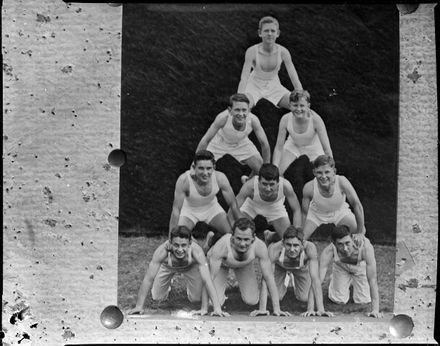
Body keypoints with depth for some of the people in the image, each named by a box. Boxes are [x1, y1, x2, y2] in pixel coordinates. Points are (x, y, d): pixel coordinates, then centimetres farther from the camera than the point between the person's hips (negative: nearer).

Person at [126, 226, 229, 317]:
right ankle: (167, 284, 36)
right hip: (167, 266, 0)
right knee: (157, 297, 3)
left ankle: (190, 286, 32)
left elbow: (207, 280, -44)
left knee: (196, 299, -1)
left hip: (190, 266, 0)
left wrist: (217, 308, -50)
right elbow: (148, 279, -37)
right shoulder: (162, 250, -43)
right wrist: (139, 306, -38)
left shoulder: (196, 251, -43)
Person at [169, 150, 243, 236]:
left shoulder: (220, 178, -30)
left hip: (212, 208, 2)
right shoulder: (184, 180, -36)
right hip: (189, 210, -2)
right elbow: (176, 210, -29)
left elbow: (233, 204, -17)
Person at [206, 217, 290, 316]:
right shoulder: (221, 246, -44)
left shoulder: (260, 246, -38)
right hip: (221, 263, -2)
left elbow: (269, 278, -29)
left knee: (252, 301, -7)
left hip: (245, 264, 2)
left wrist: (276, 309, -31)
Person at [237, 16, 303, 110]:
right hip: (255, 86, -2)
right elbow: (243, 79, -23)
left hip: (274, 86, 2)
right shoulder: (252, 51, -23)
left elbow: (295, 80, -13)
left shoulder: (283, 52, -18)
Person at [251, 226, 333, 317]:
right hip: (280, 266, 0)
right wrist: (262, 309, -45)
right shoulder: (274, 249, -43)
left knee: (304, 298, -5)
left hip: (302, 267, 0)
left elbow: (315, 279, -43)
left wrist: (321, 310, -48)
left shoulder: (310, 248, -43)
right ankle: (287, 278, 30)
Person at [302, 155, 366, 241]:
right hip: (316, 215, 0)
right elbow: (305, 214, -19)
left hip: (340, 213, 0)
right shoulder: (309, 188, -32)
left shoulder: (341, 181, -35)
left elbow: (357, 205, -27)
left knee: (361, 231, -21)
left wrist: (360, 232, -22)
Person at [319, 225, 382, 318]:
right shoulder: (329, 250, -41)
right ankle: (333, 279, 29)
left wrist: (375, 309, -40)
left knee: (363, 300, -3)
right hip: (341, 267, 1)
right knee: (339, 300, -1)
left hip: (361, 266, 0)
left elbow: (372, 278, -38)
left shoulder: (366, 247, -44)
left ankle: (354, 283, 28)